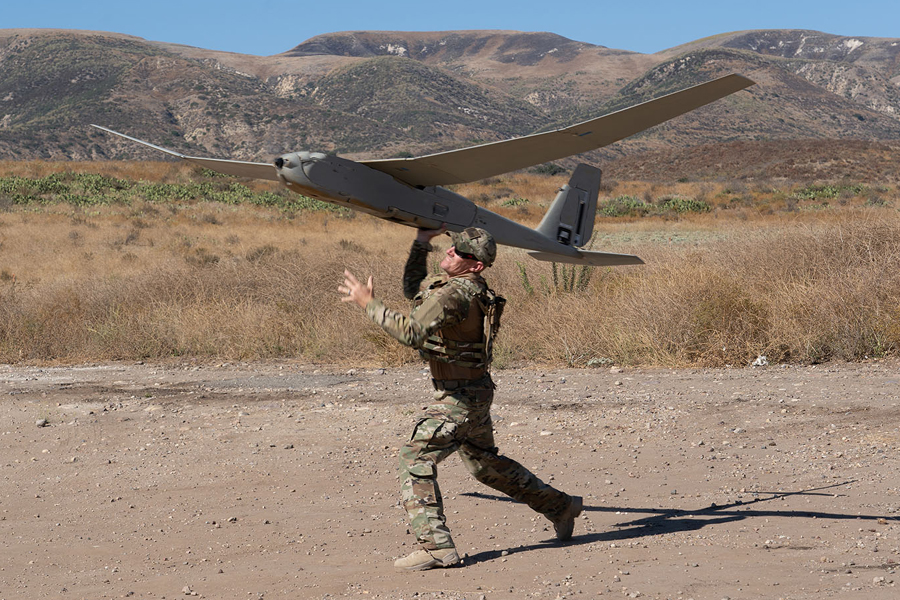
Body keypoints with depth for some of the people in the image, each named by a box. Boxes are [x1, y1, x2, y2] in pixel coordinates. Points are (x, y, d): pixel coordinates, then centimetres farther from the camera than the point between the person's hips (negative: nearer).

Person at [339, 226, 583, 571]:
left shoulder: (455, 294, -25)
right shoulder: (464, 286, 7)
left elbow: (411, 332, -36)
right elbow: (413, 290, 22)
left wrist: (369, 303, -30)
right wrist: (421, 242, 14)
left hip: (460, 398, -10)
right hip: (474, 393, 10)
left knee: (416, 459, -11)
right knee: (485, 463, 24)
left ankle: (436, 547, -13)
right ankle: (560, 507, 37)